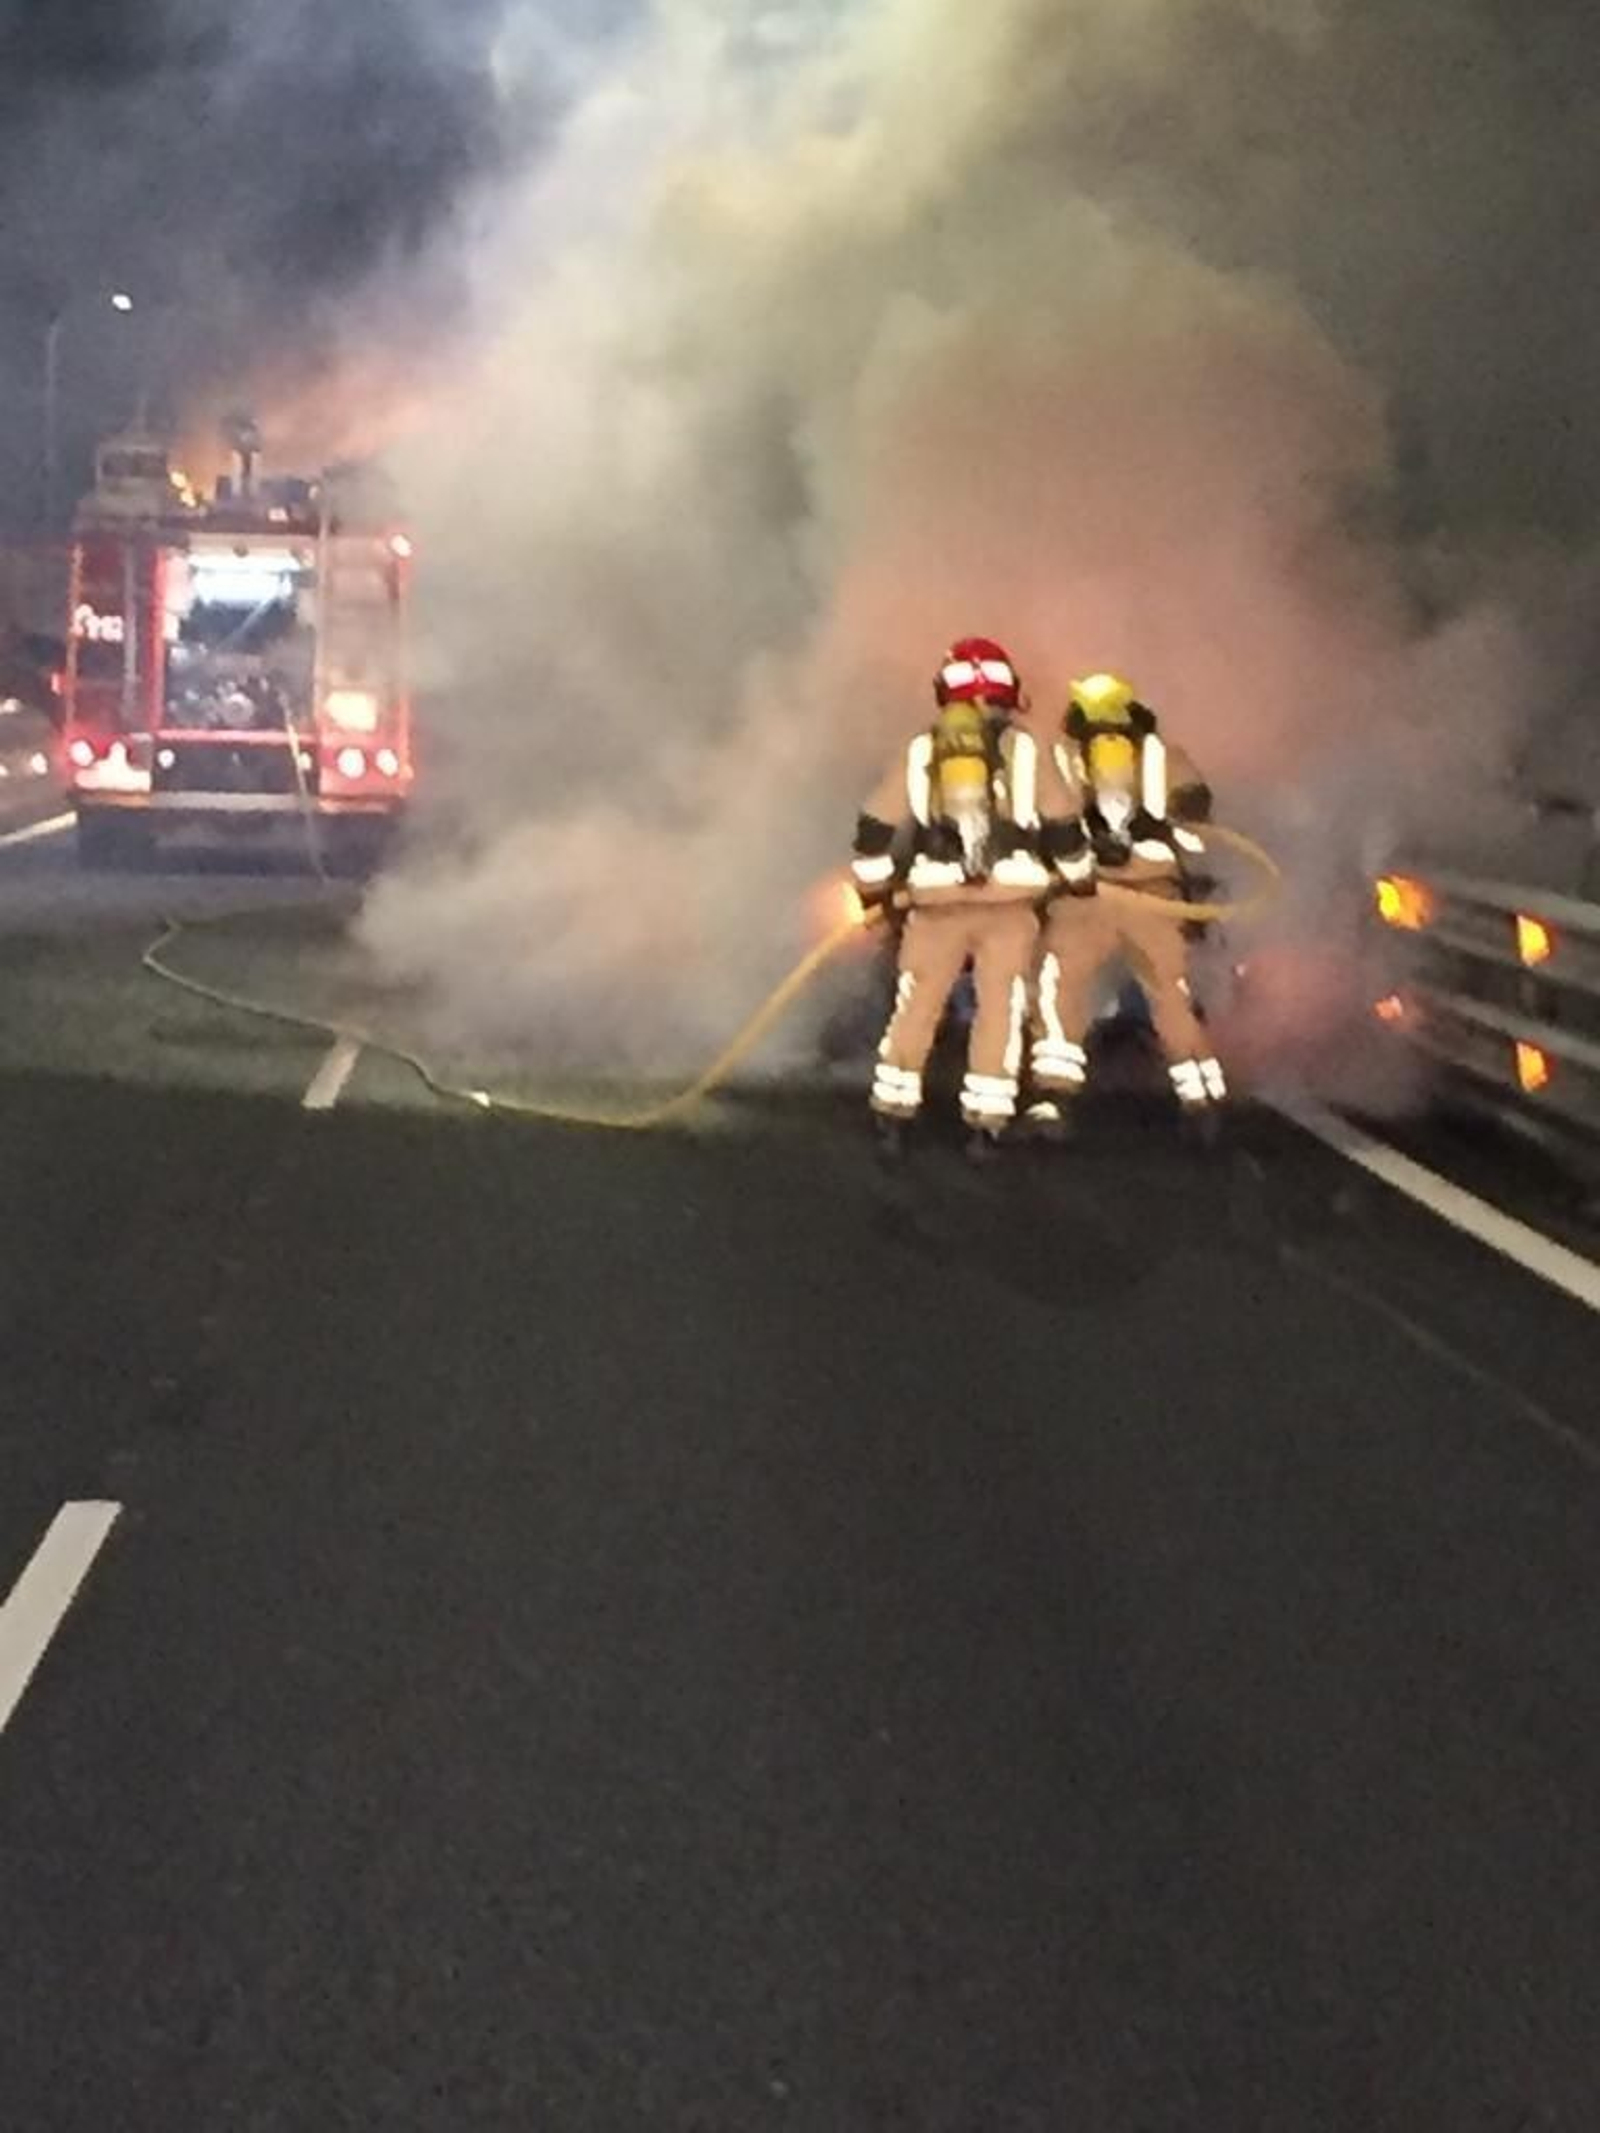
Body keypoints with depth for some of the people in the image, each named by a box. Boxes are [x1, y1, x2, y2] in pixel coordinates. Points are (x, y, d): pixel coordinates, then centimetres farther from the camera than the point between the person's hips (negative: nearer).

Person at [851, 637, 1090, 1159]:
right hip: (1011, 903, -1)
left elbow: (876, 831, 10)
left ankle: (892, 1115, 12)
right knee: (998, 1009, 6)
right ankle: (985, 1124, 3)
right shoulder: (1027, 751, 6)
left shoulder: (919, 753, 9)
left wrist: (873, 892, 23)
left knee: (916, 1006, 11)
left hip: (937, 905, 1)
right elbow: (1065, 832, 9)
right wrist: (1081, 879, 26)